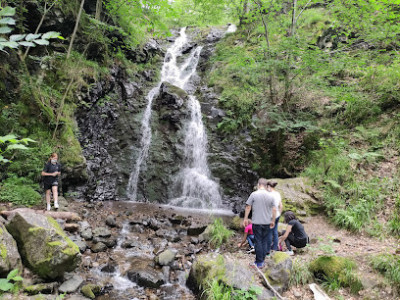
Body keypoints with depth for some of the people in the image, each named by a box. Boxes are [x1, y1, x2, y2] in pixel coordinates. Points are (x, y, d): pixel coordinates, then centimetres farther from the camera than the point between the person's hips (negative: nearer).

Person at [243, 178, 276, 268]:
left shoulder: (254, 194, -8)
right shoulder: (270, 196, 1)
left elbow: (248, 207, -5)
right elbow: (274, 210, 3)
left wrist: (246, 218, 5)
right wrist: (273, 221, 13)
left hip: (257, 222, -3)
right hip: (267, 222, 3)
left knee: (258, 242, 3)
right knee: (264, 241, 12)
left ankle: (259, 262, 7)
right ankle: (262, 260, 20)